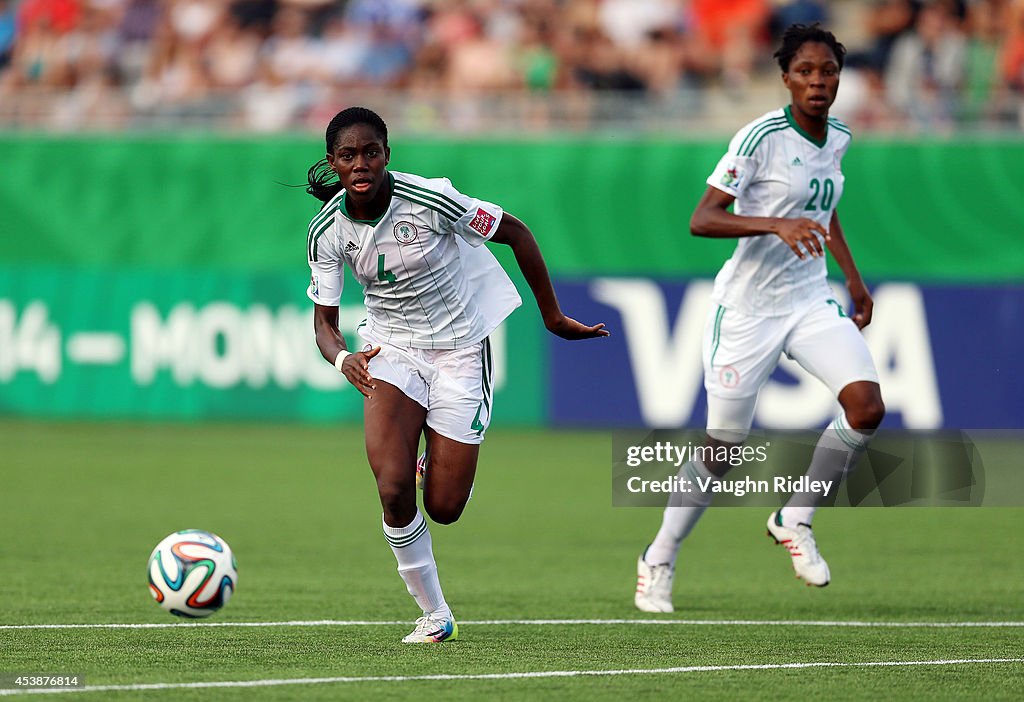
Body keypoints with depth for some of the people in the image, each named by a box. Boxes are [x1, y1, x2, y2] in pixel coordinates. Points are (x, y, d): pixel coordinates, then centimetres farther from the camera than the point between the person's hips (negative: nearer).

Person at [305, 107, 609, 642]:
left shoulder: (430, 200, -22)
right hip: (390, 350, 2)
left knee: (443, 508, -3)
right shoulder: (327, 230, -11)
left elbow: (516, 233, -10)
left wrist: (553, 317, -2)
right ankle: (434, 615, -1)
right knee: (393, 489, -20)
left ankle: (442, 458, 36)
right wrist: (342, 358, -27)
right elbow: (324, 318, -3)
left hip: (459, 350, -2)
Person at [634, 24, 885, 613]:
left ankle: (795, 521, 4)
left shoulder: (838, 138, 5)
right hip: (749, 306, -5)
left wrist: (854, 277, 24)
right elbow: (701, 220, -22)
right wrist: (774, 224, -35)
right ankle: (658, 564, 22)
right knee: (723, 448, 1)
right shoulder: (762, 137, -16)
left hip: (812, 299, 5)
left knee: (867, 409, -17)